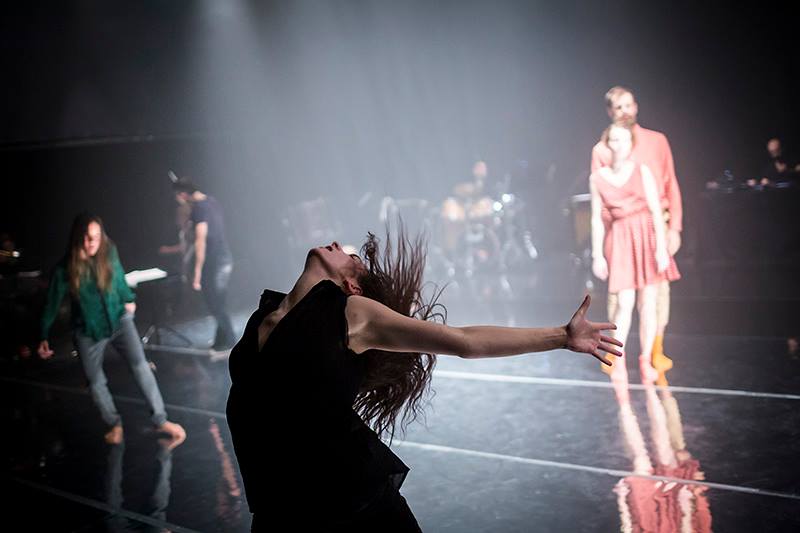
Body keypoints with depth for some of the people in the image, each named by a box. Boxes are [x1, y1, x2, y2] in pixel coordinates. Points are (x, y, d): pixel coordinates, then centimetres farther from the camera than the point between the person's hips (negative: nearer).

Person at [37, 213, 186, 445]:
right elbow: (52, 304, -8)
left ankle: (160, 420, -13)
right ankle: (114, 424, 33)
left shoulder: (109, 252, -13)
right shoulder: (65, 269, -19)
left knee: (140, 364, -17)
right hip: (88, 331, 0)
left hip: (118, 318, 1)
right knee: (96, 382, 10)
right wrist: (44, 337, -4)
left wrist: (128, 299, 22)